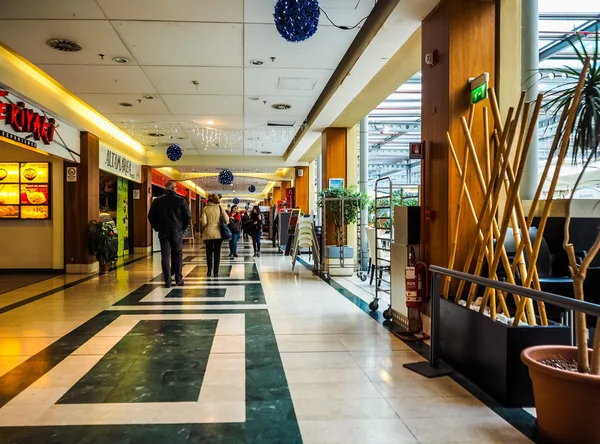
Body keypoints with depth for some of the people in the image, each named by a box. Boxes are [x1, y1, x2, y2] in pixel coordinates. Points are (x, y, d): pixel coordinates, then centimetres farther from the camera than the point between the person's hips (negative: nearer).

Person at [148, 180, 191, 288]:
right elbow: (188, 216, -6)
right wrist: (183, 228, 6)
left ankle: (167, 281, 2)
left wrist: (157, 228, 12)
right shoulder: (180, 200, -5)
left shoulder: (157, 201, 2)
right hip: (177, 232, -1)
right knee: (177, 255, 11)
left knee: (165, 256, 4)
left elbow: (151, 216, 4)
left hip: (163, 232, 1)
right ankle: (178, 279, 12)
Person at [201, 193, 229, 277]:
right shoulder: (219, 207, -1)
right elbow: (226, 219, -5)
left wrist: (206, 226, 12)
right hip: (218, 233, 0)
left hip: (208, 233, 0)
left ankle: (209, 269, 5)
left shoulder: (205, 208, -1)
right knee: (217, 252, 7)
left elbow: (204, 222, -8)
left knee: (209, 251, 15)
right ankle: (216, 272, 7)